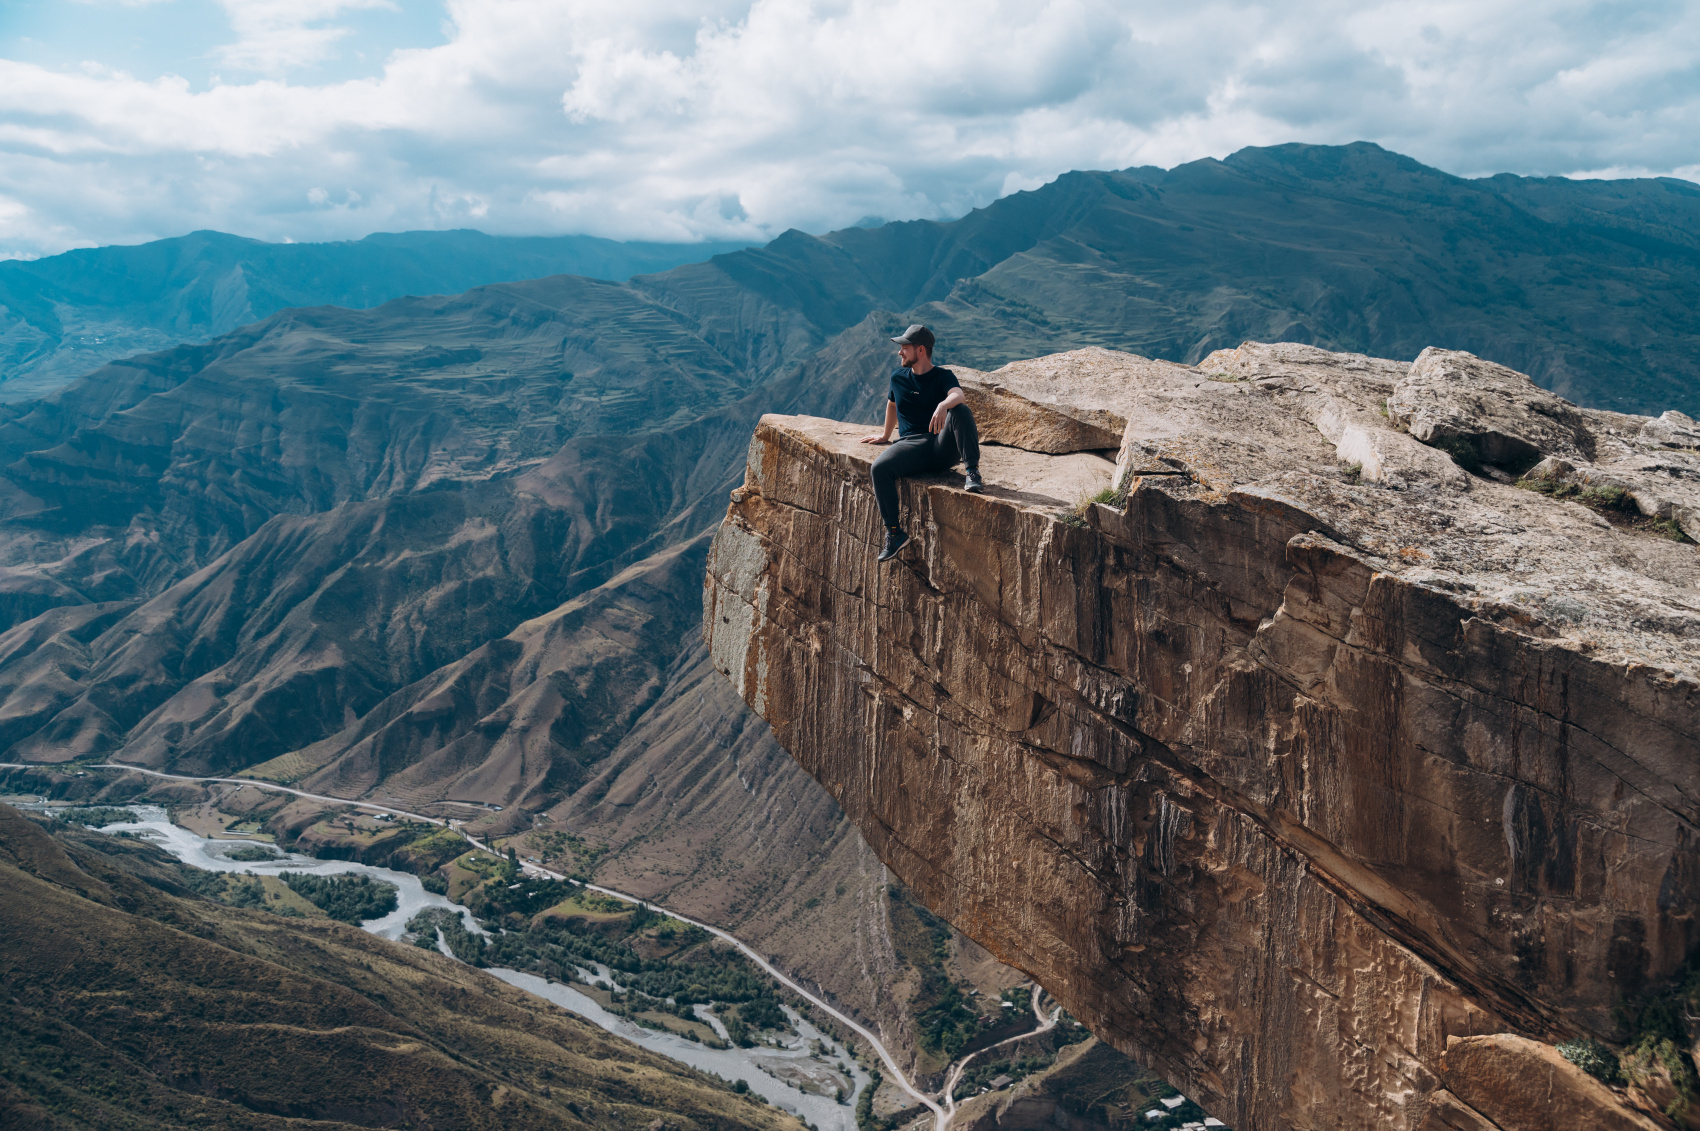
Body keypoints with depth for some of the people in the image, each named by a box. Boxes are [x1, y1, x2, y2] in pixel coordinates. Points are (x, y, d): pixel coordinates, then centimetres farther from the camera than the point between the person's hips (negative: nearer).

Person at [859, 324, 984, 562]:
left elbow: (957, 394, -21)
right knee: (880, 468, -28)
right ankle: (894, 532, -21)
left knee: (961, 410, -32)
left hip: (944, 446, -3)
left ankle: (973, 473, -34)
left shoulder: (943, 376, 2)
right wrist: (885, 435, 47)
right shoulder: (898, 378, 18)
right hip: (910, 444, 3)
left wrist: (943, 405, -44)